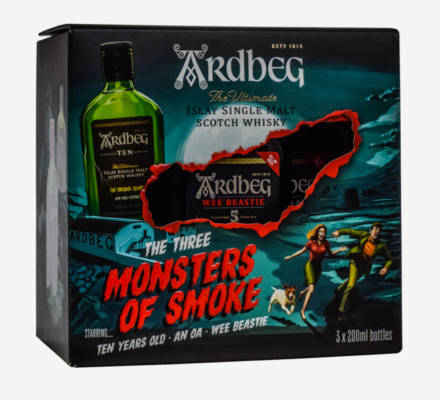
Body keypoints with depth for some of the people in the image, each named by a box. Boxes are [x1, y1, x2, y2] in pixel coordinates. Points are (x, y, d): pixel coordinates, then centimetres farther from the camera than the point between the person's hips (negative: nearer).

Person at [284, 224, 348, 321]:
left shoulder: (326, 243, -4)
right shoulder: (311, 243, -11)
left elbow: (330, 253, 11)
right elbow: (302, 251, 4)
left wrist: (340, 250, -4)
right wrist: (290, 257, 12)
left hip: (318, 267, 4)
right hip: (310, 265, -4)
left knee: (311, 287, 21)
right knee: (311, 289, -19)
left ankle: (302, 292, 57)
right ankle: (303, 310, -13)